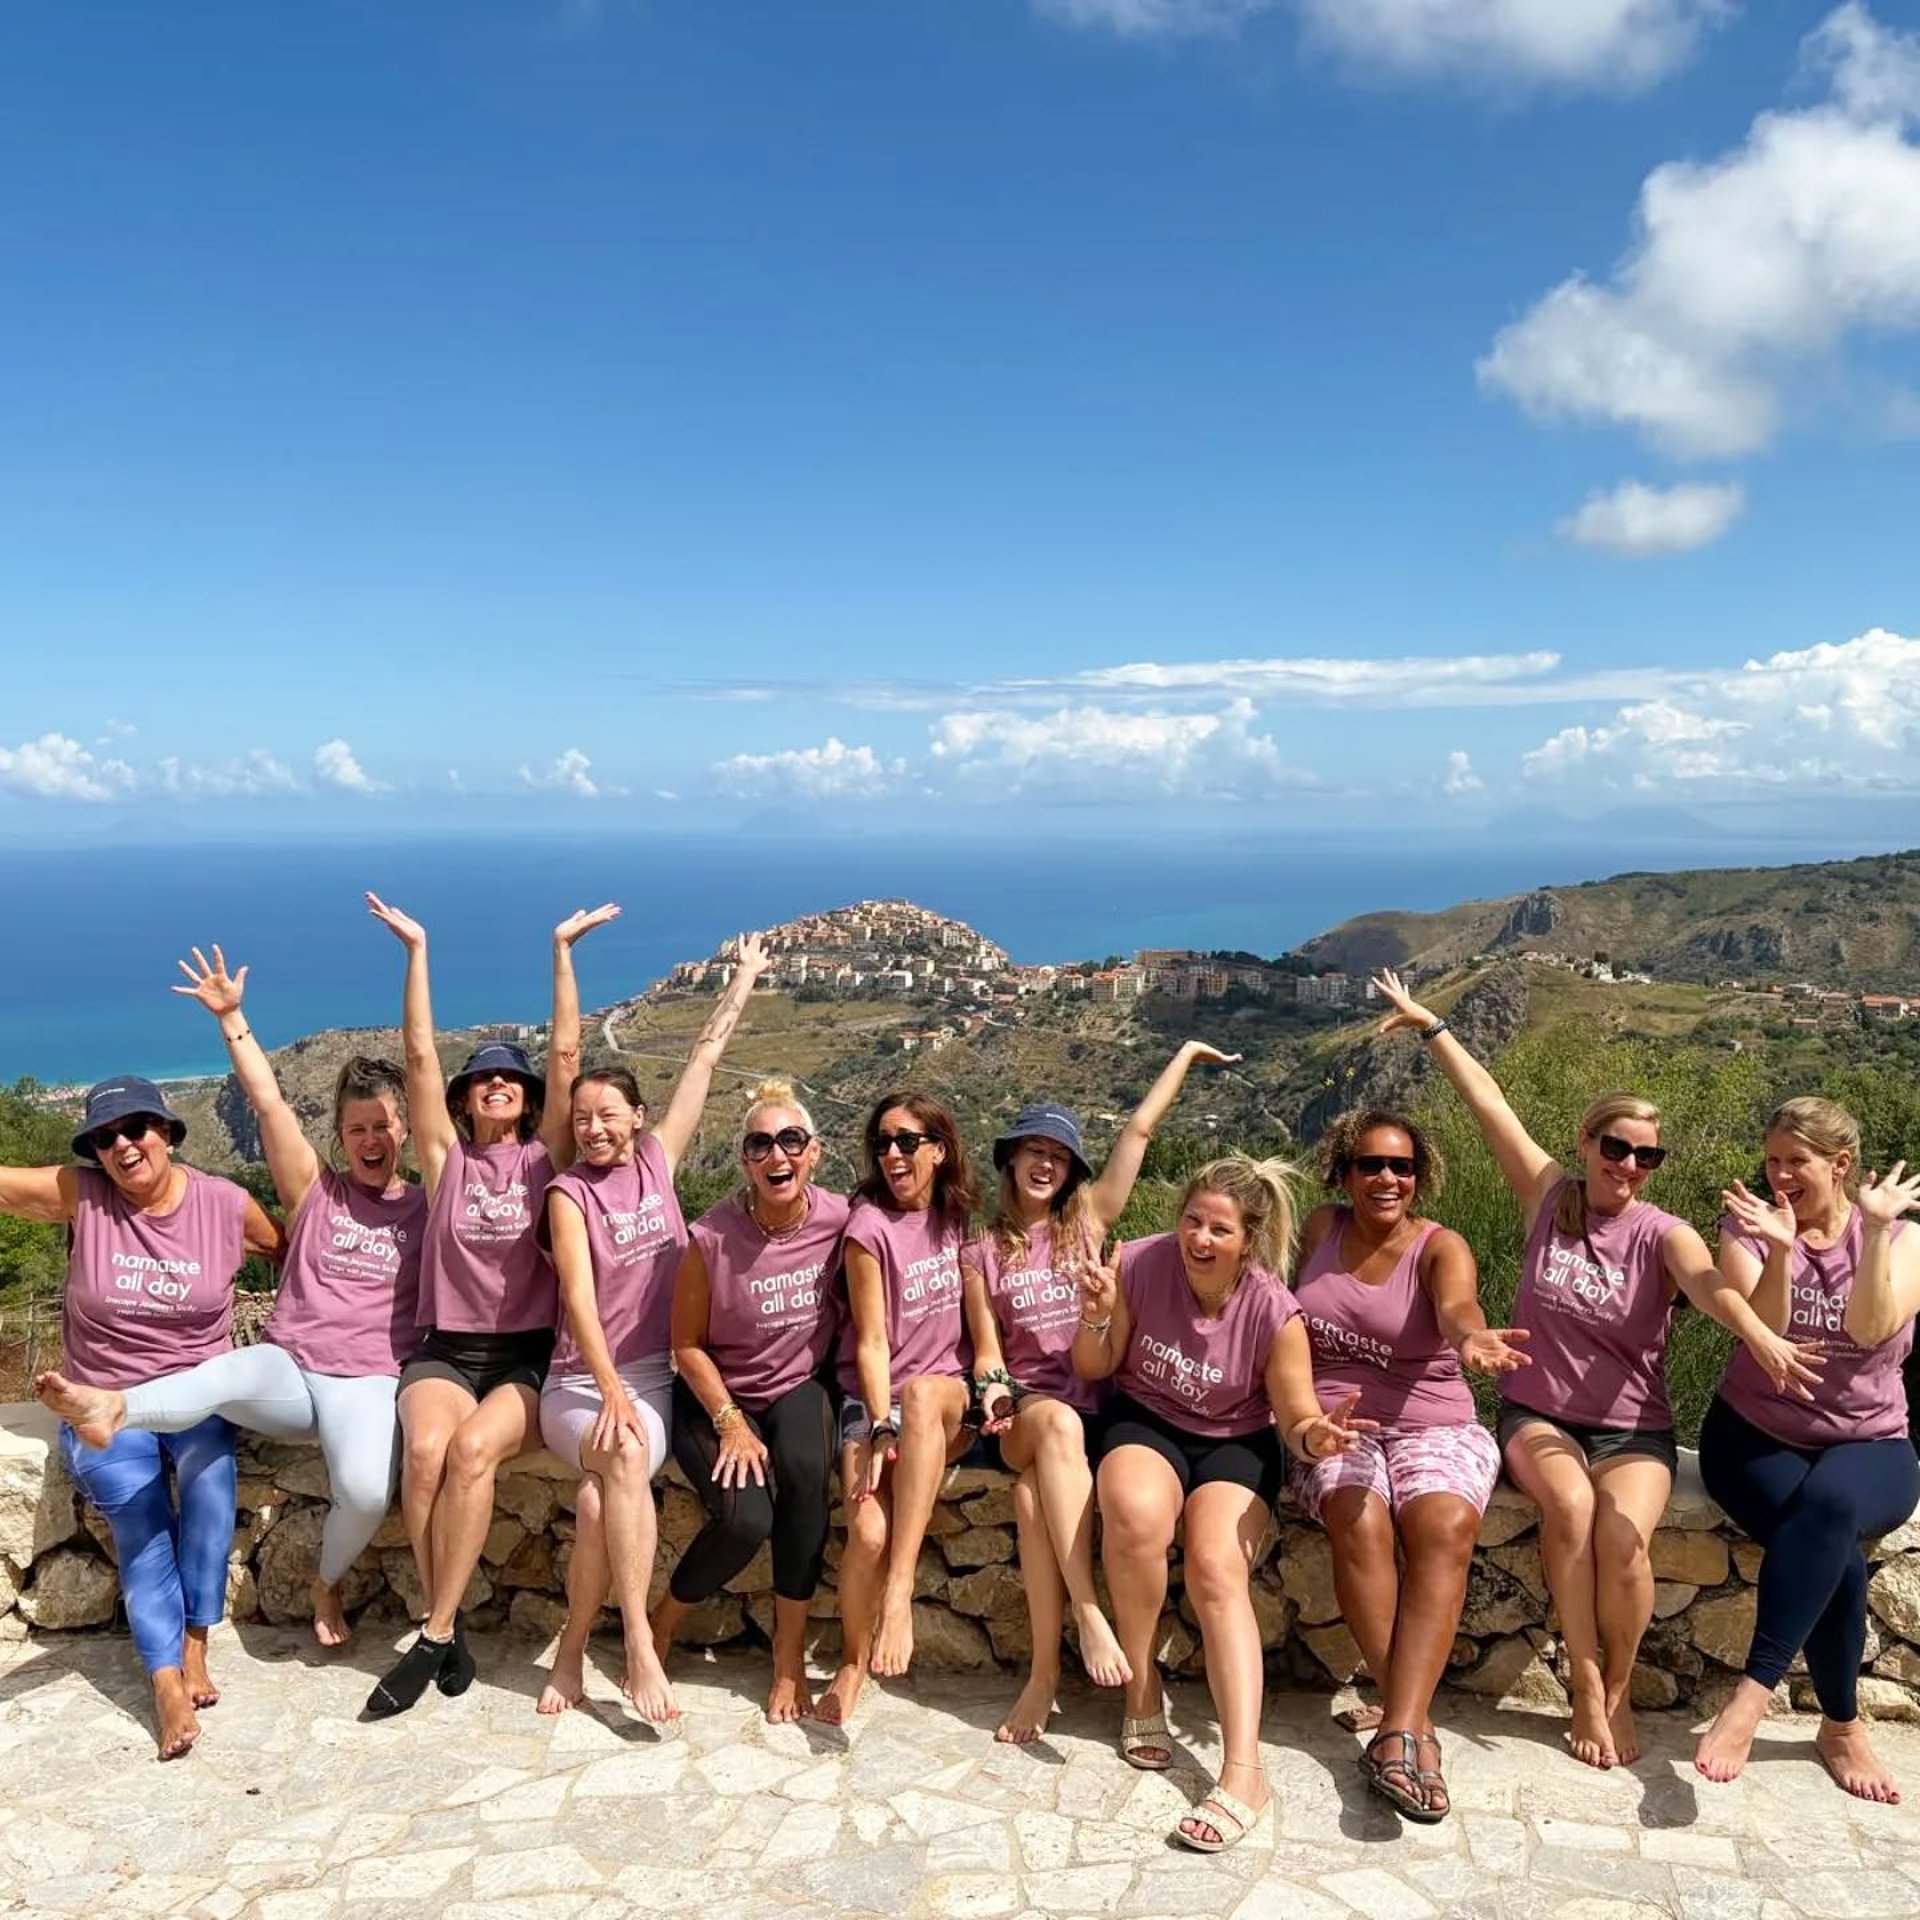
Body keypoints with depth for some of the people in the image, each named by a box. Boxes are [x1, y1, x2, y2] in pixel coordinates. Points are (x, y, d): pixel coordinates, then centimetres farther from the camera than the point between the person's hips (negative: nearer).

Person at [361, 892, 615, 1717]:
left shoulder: (546, 1157, 8)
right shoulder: (447, 1157, 11)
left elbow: (566, 1054, 1)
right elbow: (419, 1056, 3)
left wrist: (563, 948, 0)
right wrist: (416, 950, 0)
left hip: (531, 1354, -1)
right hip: (446, 1351, 1)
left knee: (473, 1446, -31)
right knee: (425, 1447, -31)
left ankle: (432, 1637, -21)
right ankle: (450, 1625, -14)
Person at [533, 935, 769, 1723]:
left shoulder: (656, 1161, 5)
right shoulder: (569, 1191, -3)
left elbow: (705, 1058, 9)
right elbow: (579, 1296, -16)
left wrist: (745, 978, 13)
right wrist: (609, 1389, -28)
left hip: (654, 1377, 2)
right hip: (580, 1381, -2)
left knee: (600, 1501, -28)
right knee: (624, 1456, -36)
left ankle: (571, 1653, -11)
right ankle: (639, 1648, -32)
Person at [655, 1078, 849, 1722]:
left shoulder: (838, 1220, -14)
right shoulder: (712, 1237, -20)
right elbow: (688, 1344, -8)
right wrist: (730, 1423, -16)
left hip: (799, 1388, 2)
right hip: (715, 1397, -2)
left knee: (805, 1473, -30)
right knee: (746, 1518, -25)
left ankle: (790, 1655, -13)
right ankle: (661, 1626, 7)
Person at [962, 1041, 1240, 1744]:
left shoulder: (1088, 1223, 11)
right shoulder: (982, 1253, 12)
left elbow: (1138, 1131, 10)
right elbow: (987, 1350, 9)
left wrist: (1186, 1054, 11)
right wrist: (993, 1389, -13)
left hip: (1094, 1401, 0)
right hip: (1025, 1408, 0)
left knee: (1034, 1491, -32)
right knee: (1058, 1426, -38)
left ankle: (1044, 1669, -30)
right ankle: (1088, 1612, -40)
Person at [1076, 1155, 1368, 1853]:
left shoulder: (1275, 1313, -18)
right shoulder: (1140, 1265, -15)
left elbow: (1295, 1421, -10)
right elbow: (1095, 1369, -2)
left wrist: (1314, 1436, -34)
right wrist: (1096, 1321, -24)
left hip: (1235, 1440, -1)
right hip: (1146, 1422, 1)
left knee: (1217, 1567, -28)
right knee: (1135, 1515, -33)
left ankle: (1243, 1774, -27)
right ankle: (1140, 1686, -10)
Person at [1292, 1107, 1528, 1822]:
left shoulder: (1440, 1247, -2)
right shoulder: (1321, 1229, 8)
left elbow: (1456, 1303, -26)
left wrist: (1472, 1337, -52)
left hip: (1432, 1425, -1)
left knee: (1445, 1525, -32)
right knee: (1360, 1523, -31)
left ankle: (1396, 1734, -35)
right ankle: (1416, 1724, -26)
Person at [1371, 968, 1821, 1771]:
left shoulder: (1662, 1236, -7)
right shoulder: (1550, 1198, -1)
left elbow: (1708, 1284, -31)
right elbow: (1488, 1102, 0)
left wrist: (1757, 1332, -52)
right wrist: (1431, 1026, 2)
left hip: (1631, 1426, -1)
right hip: (1537, 1416, 1)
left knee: (1623, 1534, -29)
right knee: (1569, 1503, -31)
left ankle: (1619, 1693, -1)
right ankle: (1586, 1689, -14)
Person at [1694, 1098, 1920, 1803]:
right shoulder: (1751, 1225, 0)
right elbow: (1760, 1329, -15)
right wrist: (1779, 1251, -30)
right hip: (1756, 1435, 0)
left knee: (1831, 1501, -37)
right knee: (1836, 1554, -30)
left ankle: (1752, 1694, -37)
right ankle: (1843, 1727, -9)